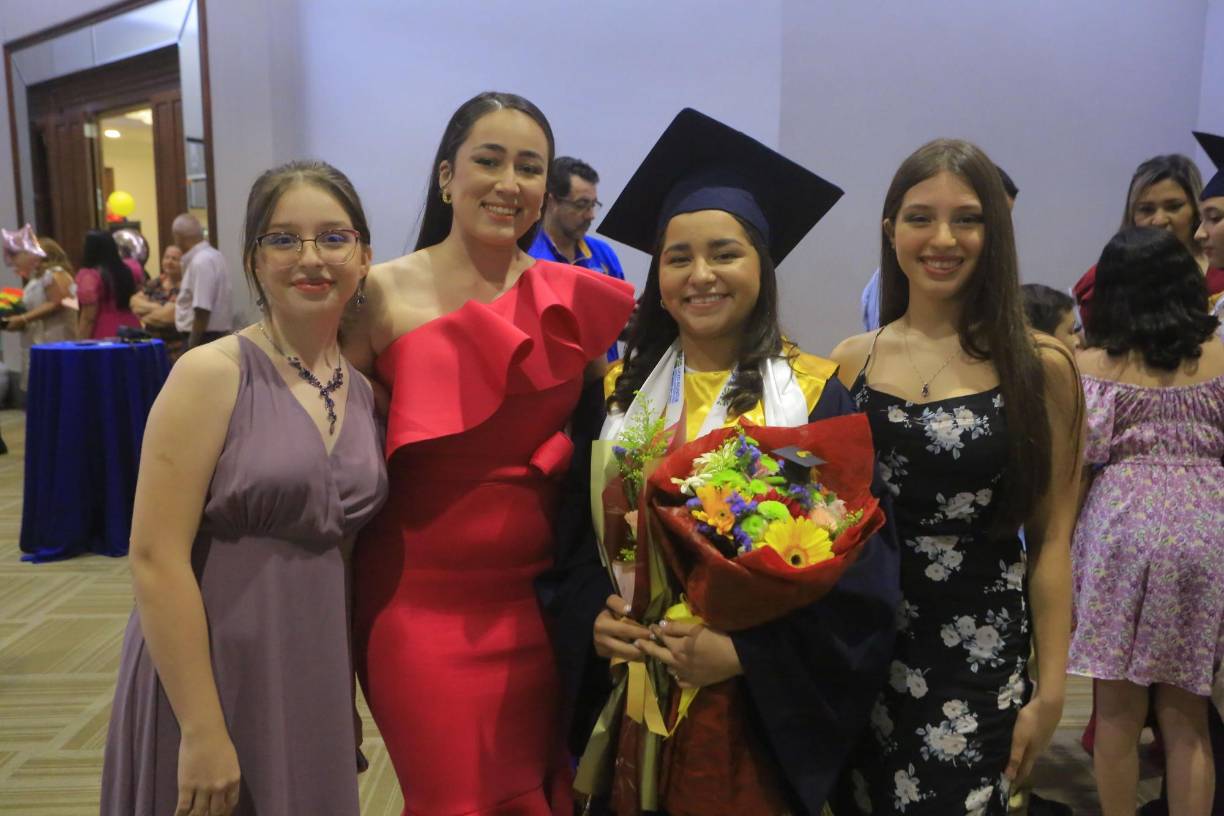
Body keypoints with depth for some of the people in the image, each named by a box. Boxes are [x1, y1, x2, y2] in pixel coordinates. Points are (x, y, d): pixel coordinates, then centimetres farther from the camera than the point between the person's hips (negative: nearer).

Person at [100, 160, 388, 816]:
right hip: (209, 671, -5)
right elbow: (156, 558, -17)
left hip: (316, 674, 6)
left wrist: (349, 694, 11)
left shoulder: (362, 391, 4)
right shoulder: (210, 375, -13)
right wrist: (202, 729, -18)